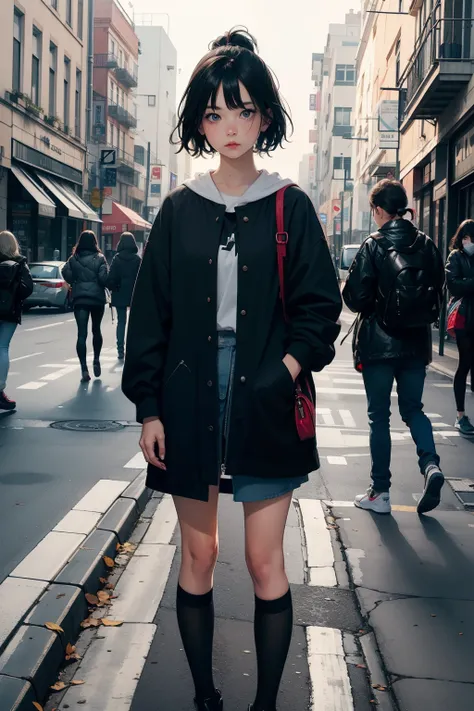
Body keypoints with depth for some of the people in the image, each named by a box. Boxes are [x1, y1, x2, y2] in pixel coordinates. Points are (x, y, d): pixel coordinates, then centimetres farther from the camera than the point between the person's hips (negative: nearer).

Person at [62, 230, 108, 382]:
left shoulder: (73, 258, 1)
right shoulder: (99, 258, -5)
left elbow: (66, 274, -9)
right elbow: (104, 278, -13)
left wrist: (76, 283, 7)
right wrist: (103, 286, 8)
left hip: (79, 298, 0)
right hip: (97, 297, 0)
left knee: (82, 334, -4)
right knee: (96, 330, 20)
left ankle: (84, 368, -13)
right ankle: (96, 361, 25)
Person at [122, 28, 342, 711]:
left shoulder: (290, 208, 2)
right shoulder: (179, 210, 5)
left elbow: (320, 307, 2)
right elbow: (150, 312, 5)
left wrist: (287, 370, -14)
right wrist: (148, 407, 0)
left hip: (266, 403, -1)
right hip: (191, 398, 2)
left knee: (266, 563, 3)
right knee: (197, 557, 10)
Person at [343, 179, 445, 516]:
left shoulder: (373, 247, -11)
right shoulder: (427, 245, 2)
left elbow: (355, 298, -13)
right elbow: (439, 292, 6)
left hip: (379, 345, -3)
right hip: (417, 343, 4)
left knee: (379, 416, 6)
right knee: (413, 408, 18)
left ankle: (380, 493, 10)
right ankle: (431, 464, -7)